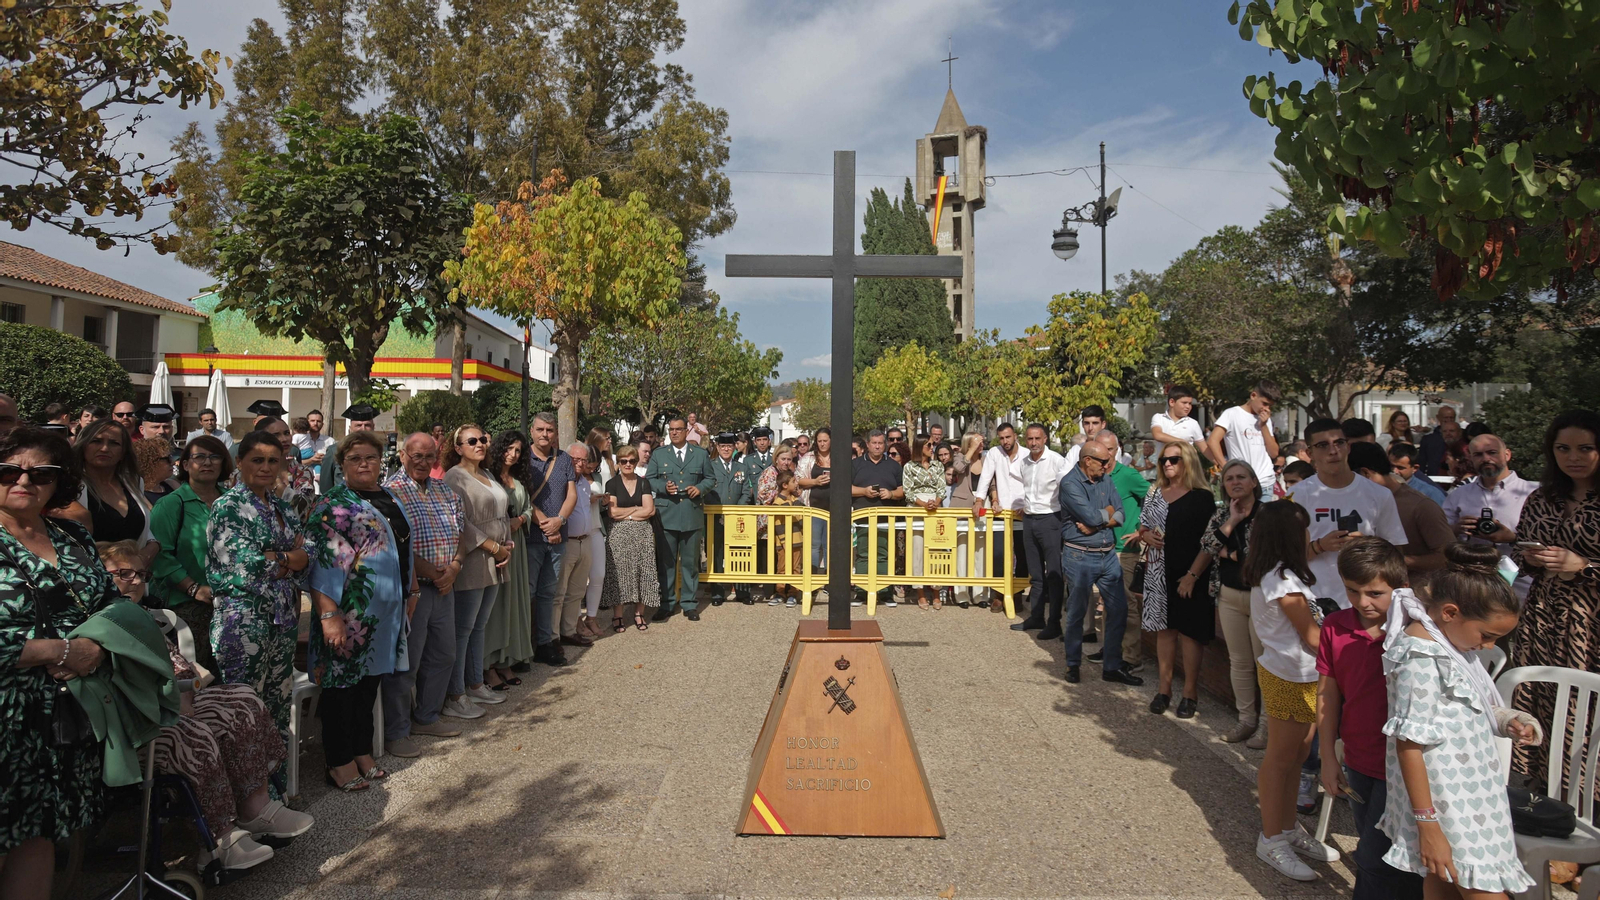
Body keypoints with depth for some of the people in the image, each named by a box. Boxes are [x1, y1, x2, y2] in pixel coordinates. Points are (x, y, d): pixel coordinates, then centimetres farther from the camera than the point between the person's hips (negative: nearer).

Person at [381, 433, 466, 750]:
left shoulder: (444, 489, 11)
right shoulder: (391, 491, -11)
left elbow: (458, 532, 11)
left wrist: (454, 566, -6)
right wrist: (431, 573, -15)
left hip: (444, 586, 7)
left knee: (443, 656, 16)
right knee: (406, 663, 1)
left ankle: (427, 717, 32)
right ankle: (396, 732, 15)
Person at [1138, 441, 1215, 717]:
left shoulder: (1201, 497, -6)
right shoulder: (1155, 493, 10)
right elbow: (1142, 526, 19)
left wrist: (1192, 575, -16)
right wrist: (1145, 535, -5)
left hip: (1189, 576, -5)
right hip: (1158, 573, 5)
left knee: (1188, 632, 1)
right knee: (1164, 629, 10)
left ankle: (1190, 692, 12)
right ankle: (1164, 688, 18)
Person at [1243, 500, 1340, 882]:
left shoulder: (1267, 574, 6)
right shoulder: (1283, 580, -23)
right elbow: (1312, 636, -16)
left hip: (1291, 673, 9)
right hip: (1291, 678, -9)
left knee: (1295, 754, 18)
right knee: (1281, 758, 2)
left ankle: (1289, 828, 32)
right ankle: (1271, 840, 15)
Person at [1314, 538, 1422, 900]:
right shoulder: (1335, 627, -4)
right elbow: (1327, 693, 3)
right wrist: (1329, 758, 4)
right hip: (1357, 759, 5)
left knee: (1374, 860, 0)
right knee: (1371, 852, 21)